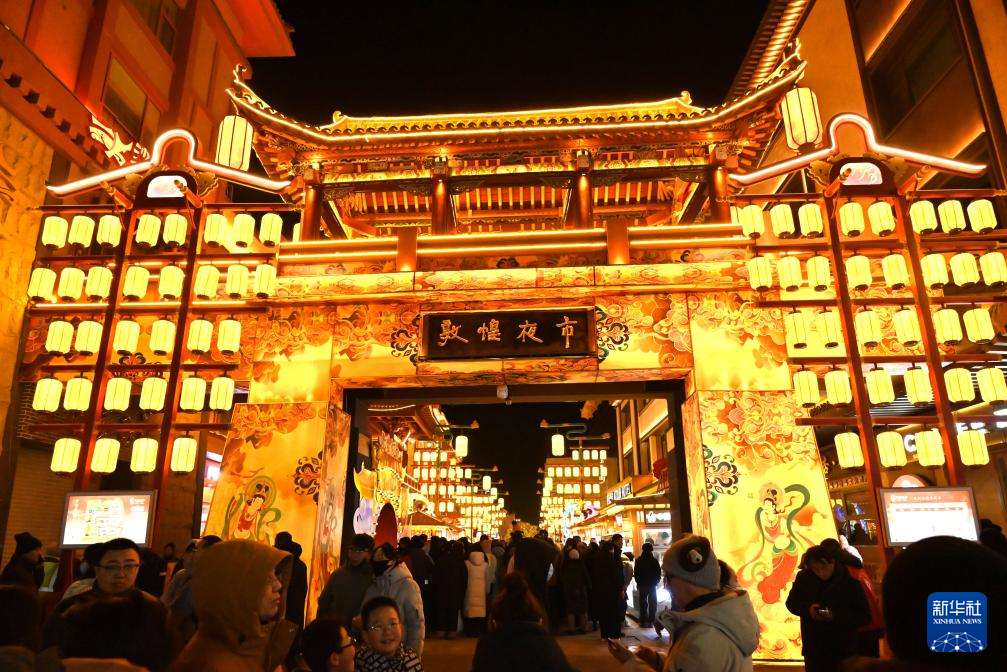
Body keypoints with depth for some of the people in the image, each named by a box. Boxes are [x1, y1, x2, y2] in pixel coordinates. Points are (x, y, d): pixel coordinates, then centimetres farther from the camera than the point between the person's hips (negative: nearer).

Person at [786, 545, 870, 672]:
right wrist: (807, 609, -15)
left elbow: (865, 616, -10)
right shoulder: (804, 578, -3)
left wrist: (836, 616, -24)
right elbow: (791, 603, 7)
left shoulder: (850, 583, -11)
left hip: (843, 652, -3)